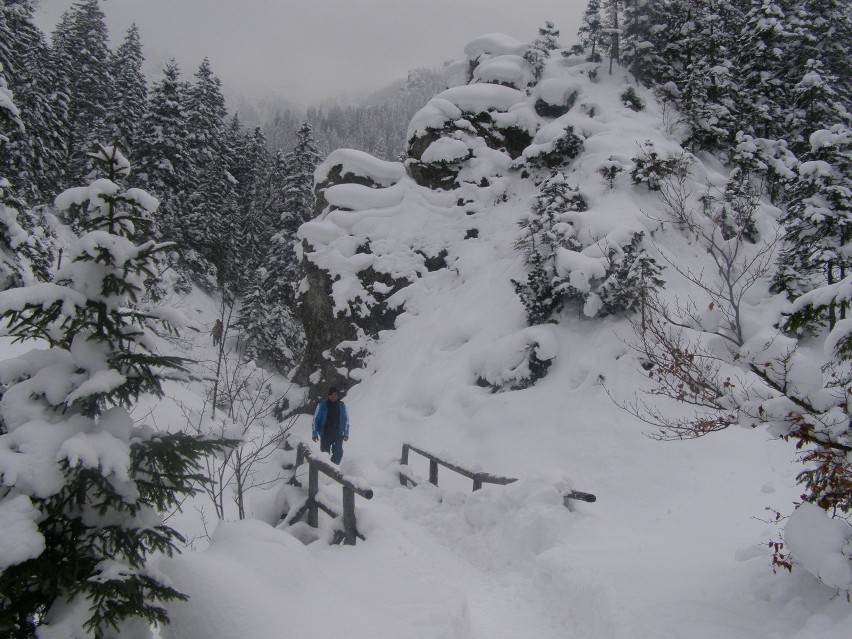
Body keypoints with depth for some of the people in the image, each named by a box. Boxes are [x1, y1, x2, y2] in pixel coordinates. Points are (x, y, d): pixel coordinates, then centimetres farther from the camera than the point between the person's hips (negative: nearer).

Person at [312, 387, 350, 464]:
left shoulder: (342, 406, 5)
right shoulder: (322, 405, -1)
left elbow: (346, 420, 10)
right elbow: (316, 419, 2)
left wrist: (346, 434, 5)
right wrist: (314, 434, -1)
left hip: (338, 435, 1)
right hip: (325, 434, -1)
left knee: (338, 453, -6)